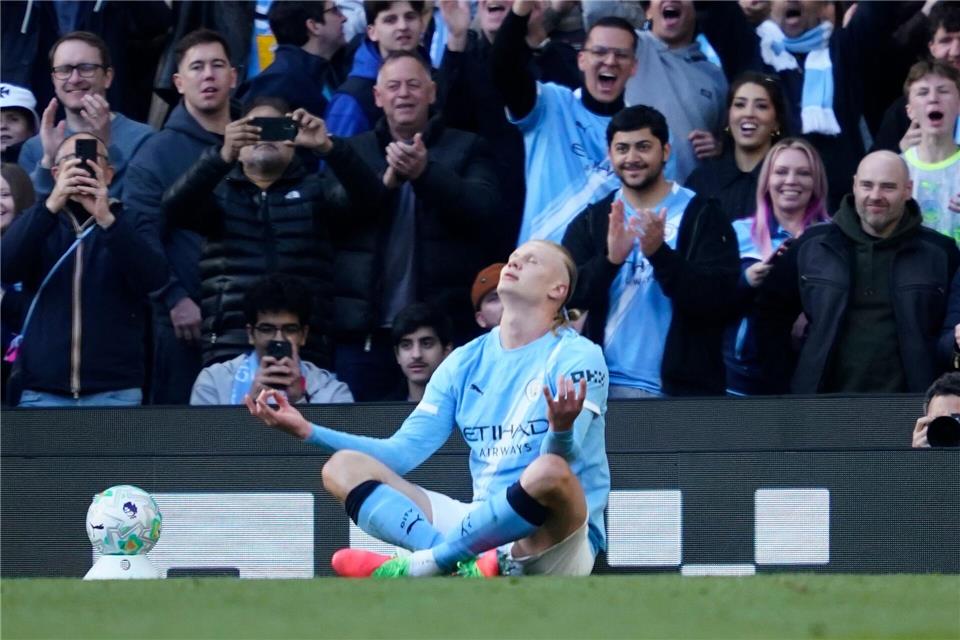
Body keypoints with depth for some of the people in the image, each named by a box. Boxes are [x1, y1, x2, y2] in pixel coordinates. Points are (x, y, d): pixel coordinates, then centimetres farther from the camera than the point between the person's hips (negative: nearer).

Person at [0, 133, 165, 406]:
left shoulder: (129, 225, 9)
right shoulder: (40, 223, 12)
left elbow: (153, 278, -10)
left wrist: (106, 219, -23)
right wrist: (51, 205, -20)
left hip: (114, 392, -1)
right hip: (42, 391, 1)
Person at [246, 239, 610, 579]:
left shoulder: (577, 357, -3)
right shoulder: (466, 362, 14)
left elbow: (560, 460, -19)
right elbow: (403, 452, 8)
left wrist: (561, 431, -44)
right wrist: (308, 431, -3)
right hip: (485, 525, 5)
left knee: (550, 473, -39)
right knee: (344, 467, -9)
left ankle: (422, 564, -28)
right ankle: (465, 566, -35)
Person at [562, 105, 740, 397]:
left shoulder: (702, 216, 1)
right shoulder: (590, 221, 11)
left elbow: (716, 297, -10)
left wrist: (660, 253, -24)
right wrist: (610, 259, -20)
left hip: (681, 390, -3)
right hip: (606, 386, 3)